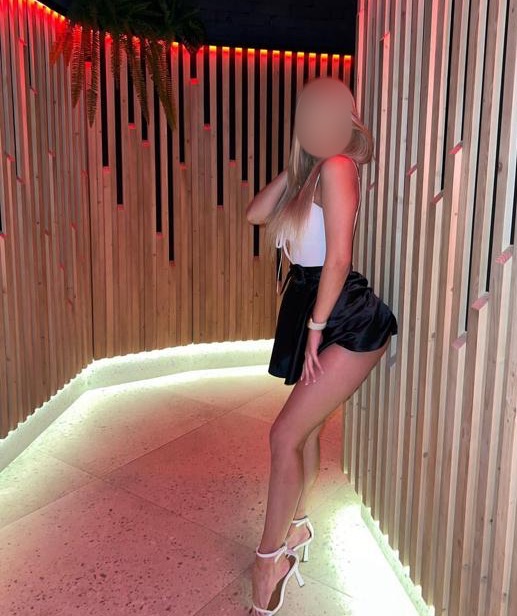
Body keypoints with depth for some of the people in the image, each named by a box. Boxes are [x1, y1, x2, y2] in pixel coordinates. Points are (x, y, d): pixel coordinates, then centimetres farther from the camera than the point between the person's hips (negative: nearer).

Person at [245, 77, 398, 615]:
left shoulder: (336, 168, -13)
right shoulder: (310, 172, 13)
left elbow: (339, 256, -20)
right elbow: (256, 213, 9)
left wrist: (316, 328, -16)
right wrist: (296, 167, 6)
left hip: (347, 323, -9)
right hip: (310, 309, 9)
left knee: (285, 434, -9)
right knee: (305, 426, 19)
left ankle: (269, 559, 9)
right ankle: (297, 526, 40)